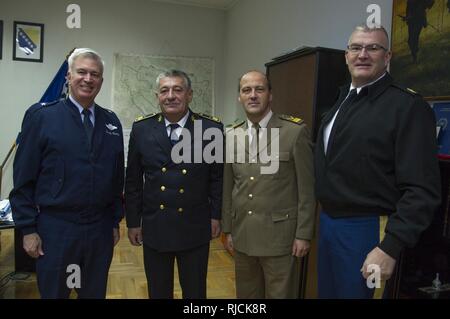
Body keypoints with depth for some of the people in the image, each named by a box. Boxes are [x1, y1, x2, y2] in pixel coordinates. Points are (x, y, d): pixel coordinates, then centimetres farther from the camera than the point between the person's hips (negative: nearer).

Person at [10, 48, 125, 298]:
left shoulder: (112, 122, 5)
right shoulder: (43, 117, -4)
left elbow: (118, 177, 9)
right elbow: (24, 179, -4)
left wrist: (116, 221, 9)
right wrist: (28, 229, -6)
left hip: (101, 230, 3)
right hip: (56, 229, -3)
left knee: (95, 292, 17)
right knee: (53, 292, 13)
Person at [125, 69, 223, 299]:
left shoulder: (211, 129, -7)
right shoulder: (141, 129, -1)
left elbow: (218, 177, 0)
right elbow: (133, 181, 4)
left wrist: (216, 215, 0)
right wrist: (133, 221, 4)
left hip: (195, 229, -1)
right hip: (154, 227, 2)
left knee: (195, 292, 14)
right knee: (158, 293, 18)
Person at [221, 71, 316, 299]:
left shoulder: (295, 132, -9)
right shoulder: (232, 136, 5)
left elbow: (306, 189, -8)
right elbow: (228, 188, 9)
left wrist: (303, 235, -8)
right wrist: (228, 229, 10)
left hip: (280, 235, -4)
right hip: (242, 236, 5)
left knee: (280, 294, 10)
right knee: (245, 294, 18)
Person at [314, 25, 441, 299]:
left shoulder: (409, 106, -14)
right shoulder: (341, 101, 11)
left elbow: (422, 191, -19)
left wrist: (390, 248, -22)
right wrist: (325, 218, 11)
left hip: (366, 229, -7)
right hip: (327, 222, 7)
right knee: (327, 292, 21)